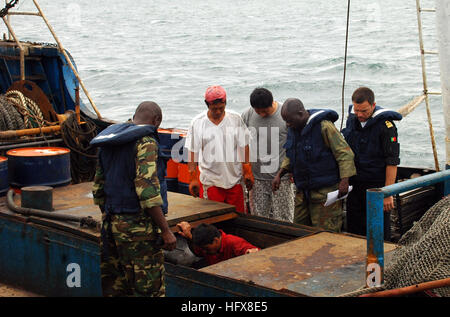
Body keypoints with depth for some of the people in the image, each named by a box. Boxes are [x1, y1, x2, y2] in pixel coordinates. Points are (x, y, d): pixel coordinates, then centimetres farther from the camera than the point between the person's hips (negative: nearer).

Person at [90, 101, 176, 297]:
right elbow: (147, 190, -21)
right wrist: (165, 230, -17)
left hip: (110, 224, 8)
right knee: (150, 289, -2)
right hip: (136, 226, -8)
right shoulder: (146, 143, -12)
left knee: (113, 287, 14)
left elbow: (98, 189, 17)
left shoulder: (107, 144, 13)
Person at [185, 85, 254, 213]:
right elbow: (192, 152, -2)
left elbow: (243, 146, 5)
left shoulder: (236, 119, 0)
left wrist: (247, 172, 3)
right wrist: (193, 179, -5)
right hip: (210, 181, -1)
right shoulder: (197, 123, -4)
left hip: (234, 178, 2)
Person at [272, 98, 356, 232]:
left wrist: (344, 181, -19)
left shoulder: (324, 126, -14)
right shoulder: (293, 129, 9)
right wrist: (280, 174, 13)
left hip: (325, 190, -7)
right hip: (303, 190, 7)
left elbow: (345, 153, -14)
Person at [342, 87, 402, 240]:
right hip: (354, 184, 6)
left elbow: (392, 161, -15)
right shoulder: (351, 118, 5)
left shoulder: (385, 125, -14)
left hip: (376, 185, -6)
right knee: (353, 230, 12)